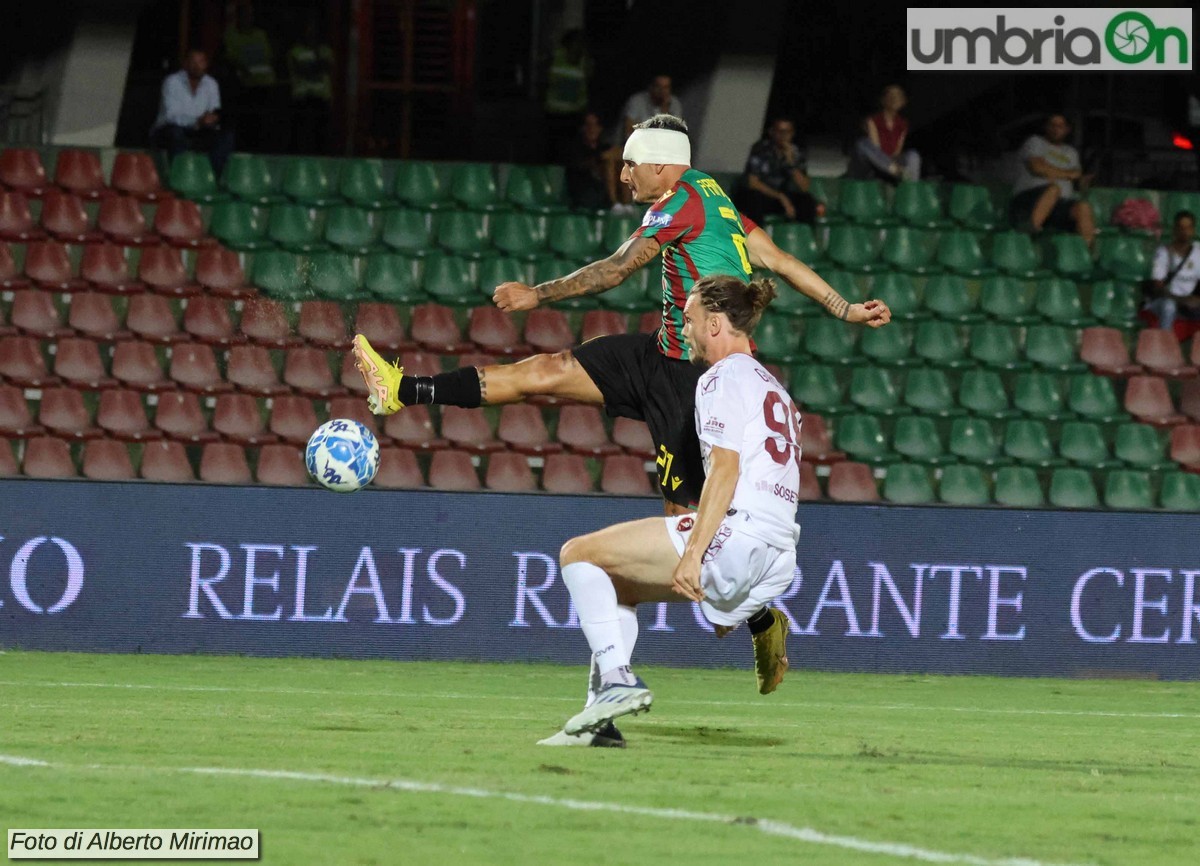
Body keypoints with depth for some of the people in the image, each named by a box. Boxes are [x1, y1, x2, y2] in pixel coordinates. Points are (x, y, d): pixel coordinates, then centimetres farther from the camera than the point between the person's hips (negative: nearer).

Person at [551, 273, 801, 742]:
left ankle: (617, 680, -14)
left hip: (734, 537, -10)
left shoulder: (723, 377, -2)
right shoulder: (772, 388, 26)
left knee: (578, 554, -2)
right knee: (615, 586, 23)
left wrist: (693, 554, -22)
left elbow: (726, 469, -15)